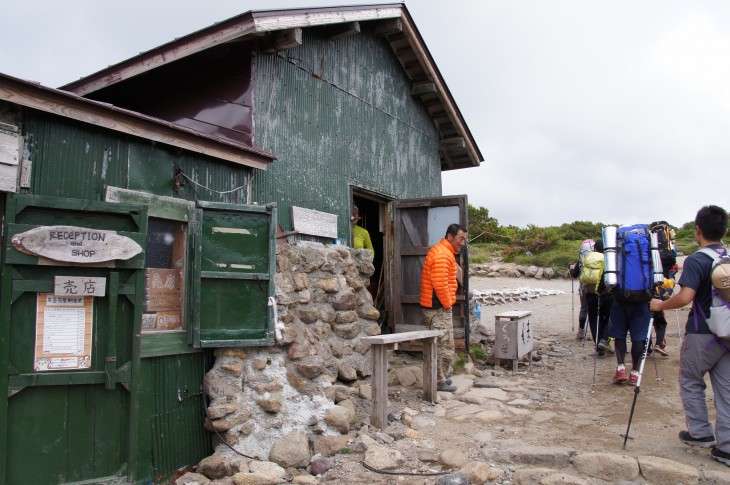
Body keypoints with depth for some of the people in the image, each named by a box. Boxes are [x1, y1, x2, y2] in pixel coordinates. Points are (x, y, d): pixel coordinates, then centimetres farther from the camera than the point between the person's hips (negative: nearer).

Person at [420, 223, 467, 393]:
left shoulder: (444, 252, 16)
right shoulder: (442, 255, -19)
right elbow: (440, 285, -25)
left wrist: (447, 303, 16)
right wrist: (447, 304, -14)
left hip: (438, 307, 11)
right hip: (438, 308, -11)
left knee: (442, 344, 19)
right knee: (445, 346, -3)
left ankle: (440, 377, 30)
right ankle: (440, 382, 6)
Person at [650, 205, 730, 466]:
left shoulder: (697, 260, -16)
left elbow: (685, 297, -24)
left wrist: (661, 305, -10)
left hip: (703, 334, -6)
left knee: (691, 382, 13)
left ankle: (700, 433, 18)